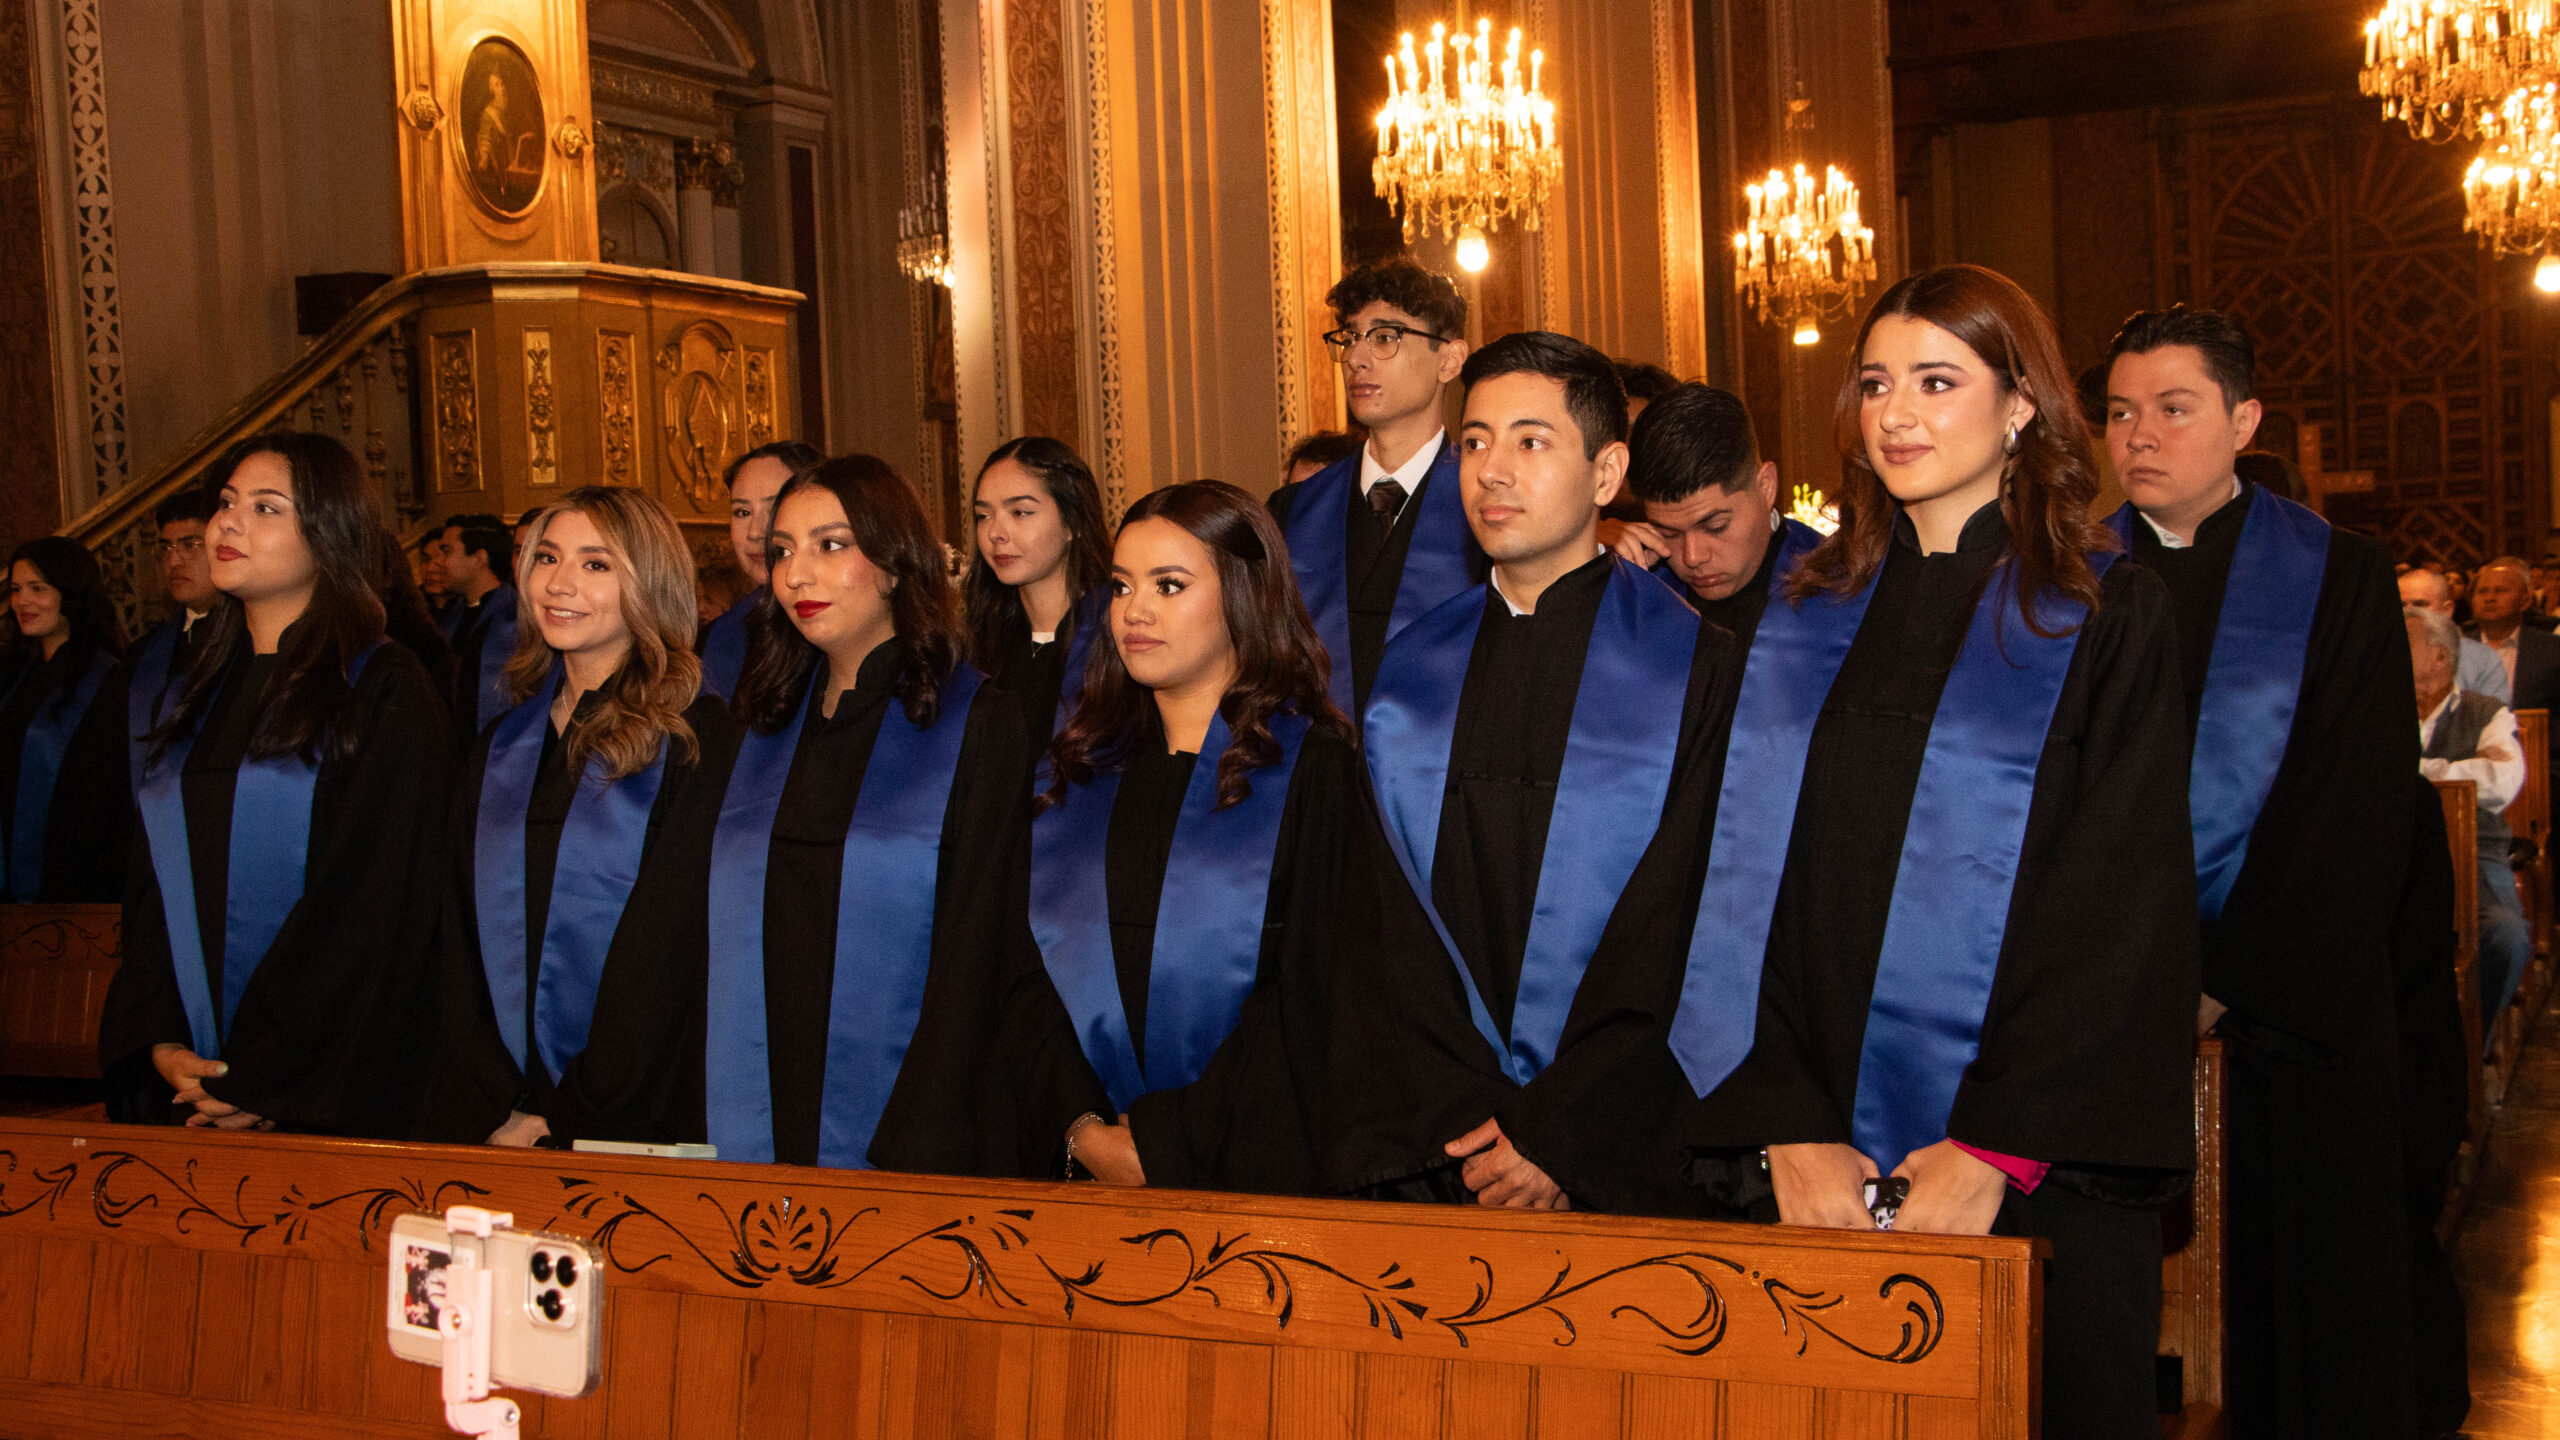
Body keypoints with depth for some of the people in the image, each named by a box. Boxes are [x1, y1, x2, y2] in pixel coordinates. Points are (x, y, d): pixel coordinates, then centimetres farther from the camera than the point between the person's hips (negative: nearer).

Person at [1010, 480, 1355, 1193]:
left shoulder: (1313, 769, -3)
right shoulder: (1083, 774, 11)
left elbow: (1312, 998, -9)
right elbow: (1033, 979, 6)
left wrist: (1166, 1139, -14)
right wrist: (1079, 1127, -9)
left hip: (1253, 1166, -3)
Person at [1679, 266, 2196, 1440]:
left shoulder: (2103, 624, 0)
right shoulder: (1803, 625, 10)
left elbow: (2121, 913, -8)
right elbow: (1742, 885, 3)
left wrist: (1992, 1152, -15)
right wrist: (1786, 1127, -8)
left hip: (2030, 1173, -3)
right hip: (1813, 1172, 3)